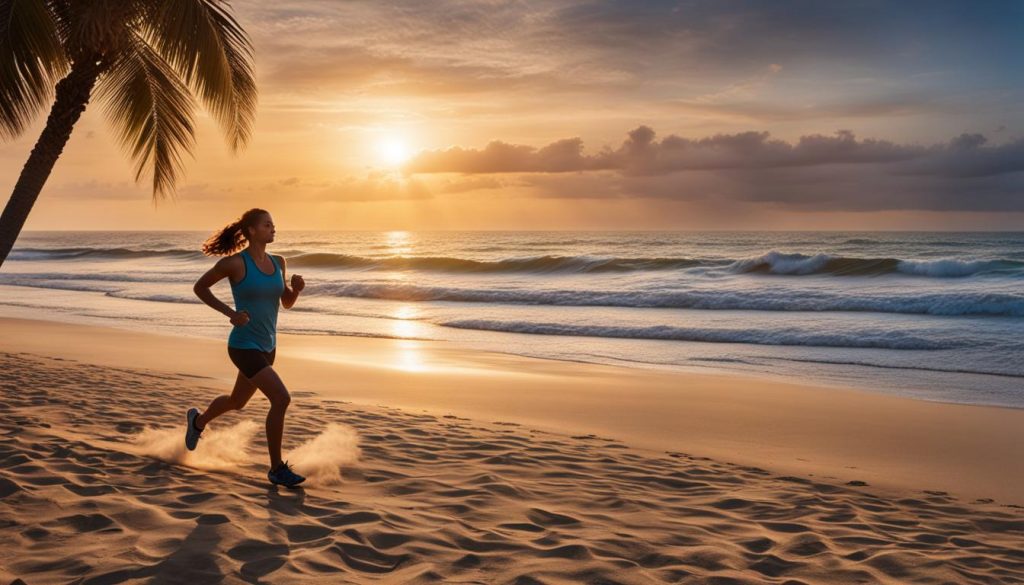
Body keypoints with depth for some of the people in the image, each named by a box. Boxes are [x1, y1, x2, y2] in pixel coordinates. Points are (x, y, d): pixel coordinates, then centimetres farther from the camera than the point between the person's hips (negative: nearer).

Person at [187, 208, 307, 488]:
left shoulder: (278, 262, 4)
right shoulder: (234, 262, -14)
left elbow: (287, 302, 13)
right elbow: (199, 287, -2)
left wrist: (297, 287, -10)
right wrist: (230, 313, -14)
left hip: (267, 346, 8)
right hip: (244, 347, -8)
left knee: (237, 402, 26)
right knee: (281, 399, -21)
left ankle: (198, 421, 57)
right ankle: (277, 468, -7)